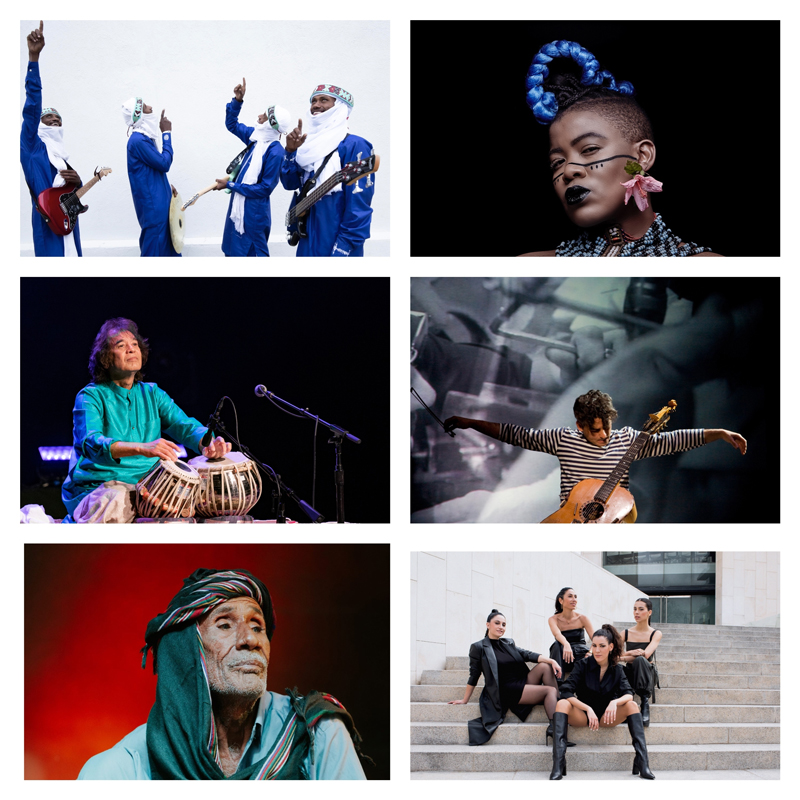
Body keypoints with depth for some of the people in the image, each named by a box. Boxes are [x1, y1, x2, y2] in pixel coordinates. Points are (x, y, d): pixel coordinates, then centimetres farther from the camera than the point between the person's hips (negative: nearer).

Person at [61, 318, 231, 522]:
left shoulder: (152, 394, 16)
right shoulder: (91, 396, -3)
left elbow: (186, 426, 5)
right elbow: (92, 443, -21)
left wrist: (208, 443, -21)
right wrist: (142, 448, -39)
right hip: (97, 489, -6)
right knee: (118, 502, -40)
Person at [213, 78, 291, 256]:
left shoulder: (275, 152, -22)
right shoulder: (257, 138, 2)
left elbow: (264, 189, -22)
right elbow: (232, 124, 18)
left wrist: (229, 185, -16)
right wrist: (237, 100, 1)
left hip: (253, 214, -8)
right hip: (238, 208, 8)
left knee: (252, 253, 2)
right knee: (232, 252, 17)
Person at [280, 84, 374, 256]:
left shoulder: (354, 146, -11)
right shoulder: (312, 144, 13)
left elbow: (359, 206, -18)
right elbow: (290, 183, 10)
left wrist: (342, 250, -22)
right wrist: (291, 151, -5)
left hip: (335, 244, -8)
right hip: (307, 241, 8)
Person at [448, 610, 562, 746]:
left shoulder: (508, 643, 17)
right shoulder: (479, 647, -1)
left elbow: (527, 655, 4)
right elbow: (474, 676, 2)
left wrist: (551, 661, -12)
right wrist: (464, 701, 3)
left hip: (523, 683, 7)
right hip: (507, 691, -7)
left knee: (545, 666, -17)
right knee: (550, 691, -22)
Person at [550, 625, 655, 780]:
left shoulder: (617, 669, 2)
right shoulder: (583, 665, -5)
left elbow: (629, 694, -11)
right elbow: (566, 692, -16)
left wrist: (615, 702, -33)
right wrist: (588, 709, -28)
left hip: (606, 717, 2)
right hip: (582, 715, -2)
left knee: (632, 705, -22)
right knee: (562, 704, -31)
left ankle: (642, 762, -31)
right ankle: (558, 764, -43)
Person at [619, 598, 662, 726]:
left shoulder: (655, 634, 4)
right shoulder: (627, 633, 11)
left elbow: (646, 654, -14)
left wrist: (623, 656, -16)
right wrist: (631, 653, -21)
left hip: (648, 674, -1)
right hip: (630, 673, 1)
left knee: (640, 660, -38)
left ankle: (645, 701, -33)